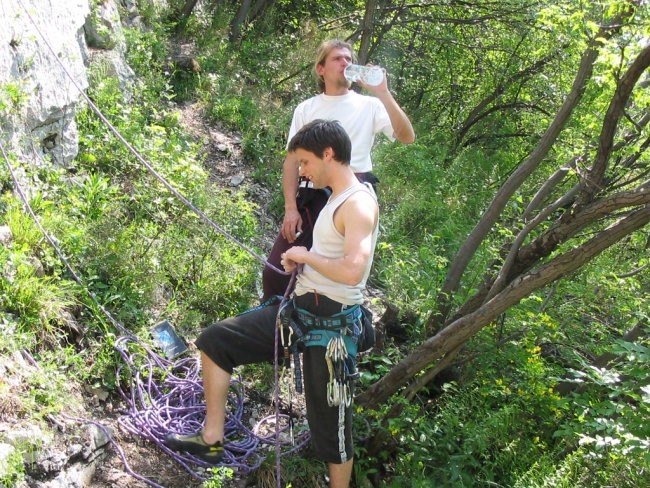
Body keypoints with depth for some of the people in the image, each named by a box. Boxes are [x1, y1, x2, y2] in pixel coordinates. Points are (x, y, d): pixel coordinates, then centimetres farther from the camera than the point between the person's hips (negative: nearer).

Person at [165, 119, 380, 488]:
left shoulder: (358, 203, -17)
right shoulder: (338, 198, 14)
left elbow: (352, 271, -31)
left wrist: (305, 256, -15)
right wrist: (302, 262, 6)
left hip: (330, 322, -10)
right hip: (300, 307, 10)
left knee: (330, 418, 2)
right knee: (215, 341, 9)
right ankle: (212, 439, 17)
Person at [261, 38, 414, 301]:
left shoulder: (369, 106, 4)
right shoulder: (306, 109, 11)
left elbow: (407, 137, -10)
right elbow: (292, 161, 7)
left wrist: (383, 93, -17)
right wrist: (290, 208, -3)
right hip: (311, 197, 2)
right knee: (275, 269, -1)